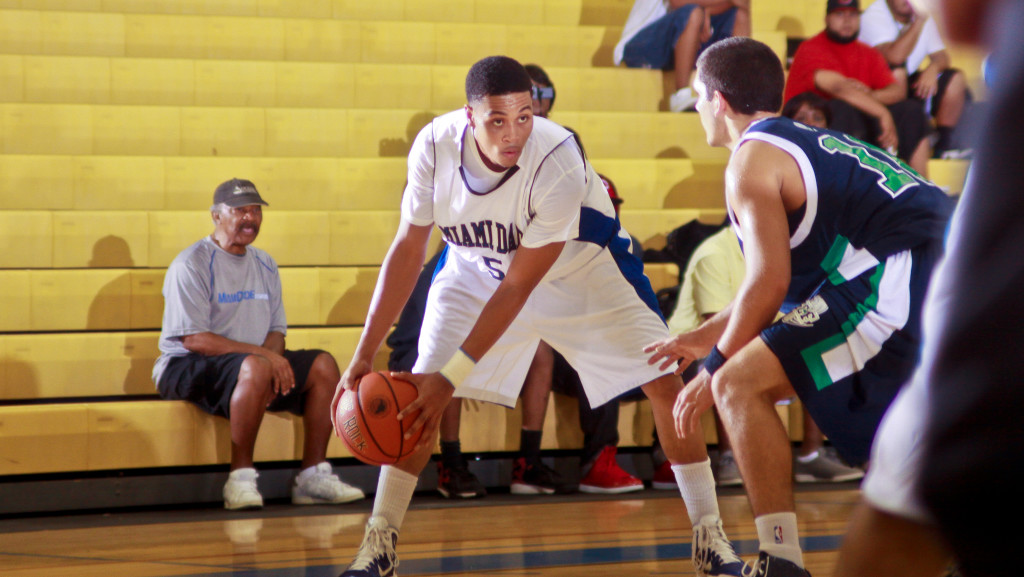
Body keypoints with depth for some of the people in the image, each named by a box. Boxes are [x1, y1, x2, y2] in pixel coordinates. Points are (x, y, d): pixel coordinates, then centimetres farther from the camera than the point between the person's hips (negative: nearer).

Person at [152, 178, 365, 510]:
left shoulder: (265, 265, 15)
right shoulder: (192, 265, -10)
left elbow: (277, 331, 14)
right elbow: (193, 339, -19)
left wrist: (274, 358, -12)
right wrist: (262, 354, -23)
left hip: (254, 361, 8)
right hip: (186, 367, -8)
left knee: (323, 365, -6)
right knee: (255, 368, -36)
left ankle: (313, 474, -5)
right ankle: (241, 479, -31)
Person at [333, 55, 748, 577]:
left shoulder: (559, 161, -37)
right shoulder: (435, 146, -28)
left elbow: (517, 287, -32)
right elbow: (408, 249, -15)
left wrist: (451, 377, -34)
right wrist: (363, 354, -19)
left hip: (581, 266, -2)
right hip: (477, 264, 2)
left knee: (664, 381, -11)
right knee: (419, 393, -10)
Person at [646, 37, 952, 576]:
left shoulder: (751, 160, 1)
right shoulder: (811, 144, 28)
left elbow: (769, 284, -7)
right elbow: (782, 280, 34)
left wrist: (713, 370, 3)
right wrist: (706, 336, 42)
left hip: (898, 284, -9)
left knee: (741, 385, -7)